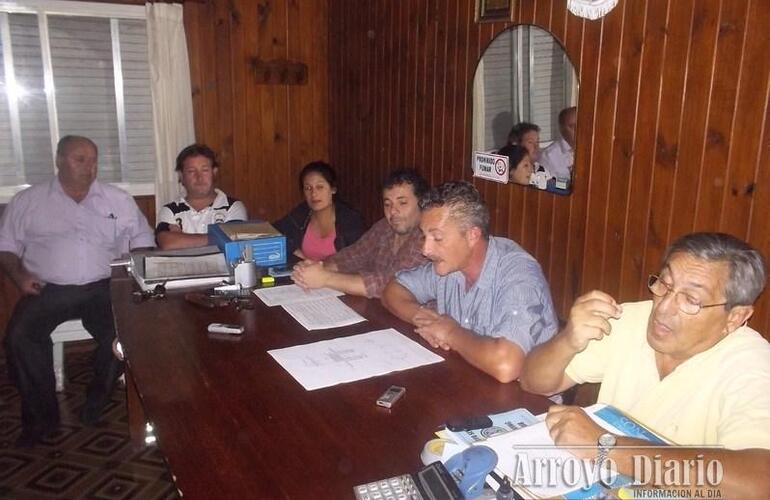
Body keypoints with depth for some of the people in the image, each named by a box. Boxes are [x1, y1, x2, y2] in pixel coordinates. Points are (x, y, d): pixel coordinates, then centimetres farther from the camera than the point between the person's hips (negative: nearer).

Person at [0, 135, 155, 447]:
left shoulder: (118, 199, 12)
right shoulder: (27, 201, 12)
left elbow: (143, 242, 14)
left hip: (102, 288, 0)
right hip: (47, 289, 1)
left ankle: (98, 399, -2)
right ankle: (41, 417, -8)